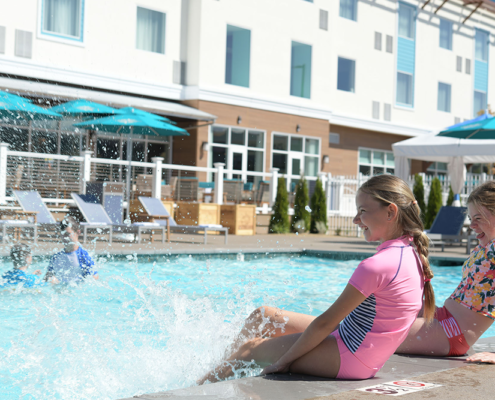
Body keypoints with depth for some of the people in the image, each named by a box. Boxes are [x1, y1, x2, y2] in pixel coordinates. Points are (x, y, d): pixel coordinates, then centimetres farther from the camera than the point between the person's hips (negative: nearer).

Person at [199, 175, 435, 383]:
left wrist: (283, 361, -11)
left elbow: (325, 322, -20)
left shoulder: (376, 266, -26)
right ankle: (227, 369, 30)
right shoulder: (411, 254, 3)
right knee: (262, 315, 16)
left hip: (349, 359, -9)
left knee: (250, 348, 2)